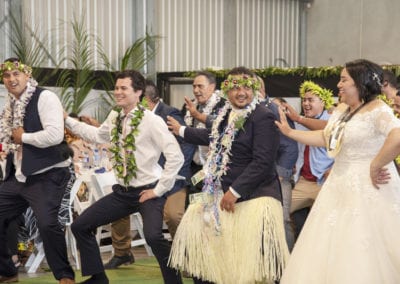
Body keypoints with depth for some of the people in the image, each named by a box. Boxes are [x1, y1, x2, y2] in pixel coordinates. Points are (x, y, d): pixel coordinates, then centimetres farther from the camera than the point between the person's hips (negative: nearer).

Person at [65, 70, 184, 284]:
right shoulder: (114, 117, 5)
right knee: (80, 226, 9)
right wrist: (67, 121, 23)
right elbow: (98, 135, 26)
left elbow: (176, 156, -21)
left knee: (153, 236, -32)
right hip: (122, 191, 8)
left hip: (147, 191, -8)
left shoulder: (151, 121, -17)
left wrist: (160, 189, -18)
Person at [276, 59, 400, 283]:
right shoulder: (342, 110, 12)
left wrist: (375, 166, -25)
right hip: (340, 187, 9)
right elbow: (324, 137, 19)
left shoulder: (378, 110, -16)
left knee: (360, 259, -3)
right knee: (330, 250, 12)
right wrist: (290, 132, 18)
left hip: (367, 190, -9)